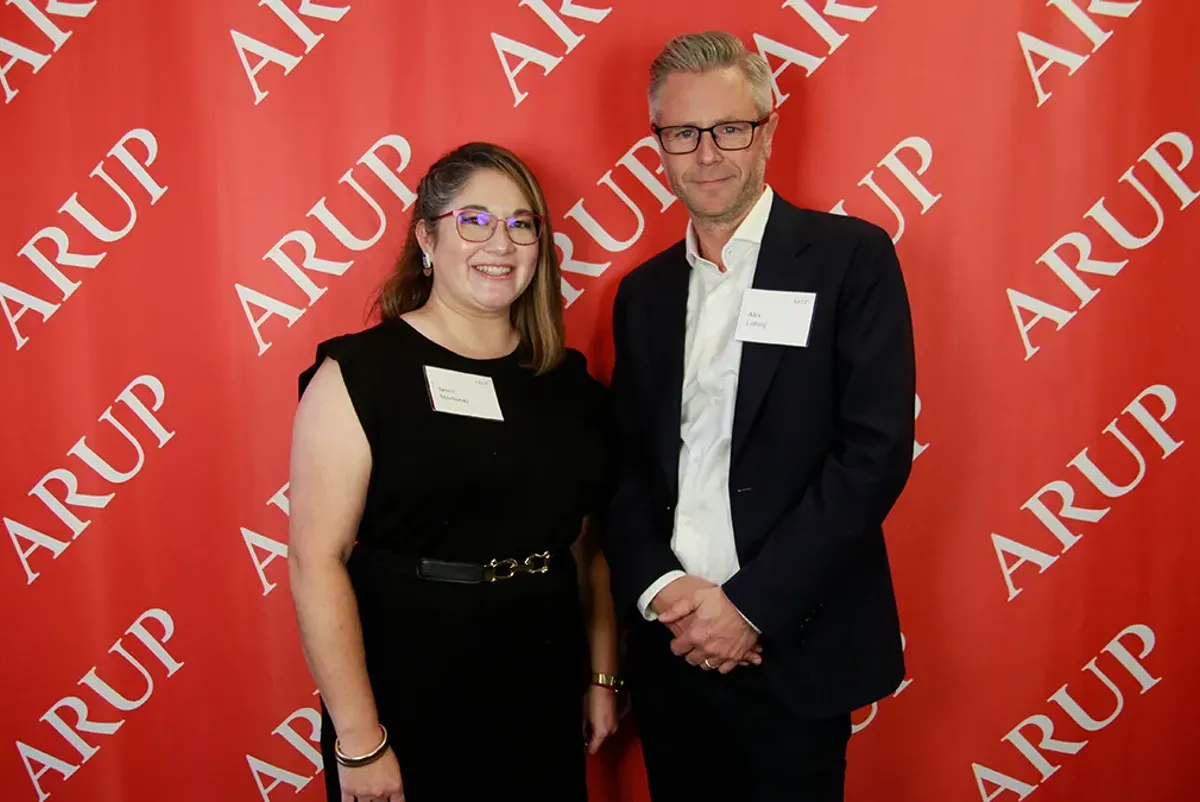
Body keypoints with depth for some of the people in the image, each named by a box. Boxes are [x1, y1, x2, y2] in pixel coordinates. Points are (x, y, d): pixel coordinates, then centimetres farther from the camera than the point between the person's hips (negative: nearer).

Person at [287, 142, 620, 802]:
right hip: (409, 705, -4)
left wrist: (602, 677, 9)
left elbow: (588, 545, 9)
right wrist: (358, 740, -15)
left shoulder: (569, 381, 4)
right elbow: (317, 560, -14)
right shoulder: (357, 374, -10)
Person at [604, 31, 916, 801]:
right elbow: (625, 465, 7)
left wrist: (753, 604, -15)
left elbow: (876, 450, -13)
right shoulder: (643, 291, 9)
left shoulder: (850, 256, -6)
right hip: (669, 649, 4)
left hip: (792, 652, -4)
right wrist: (659, 588, -10)